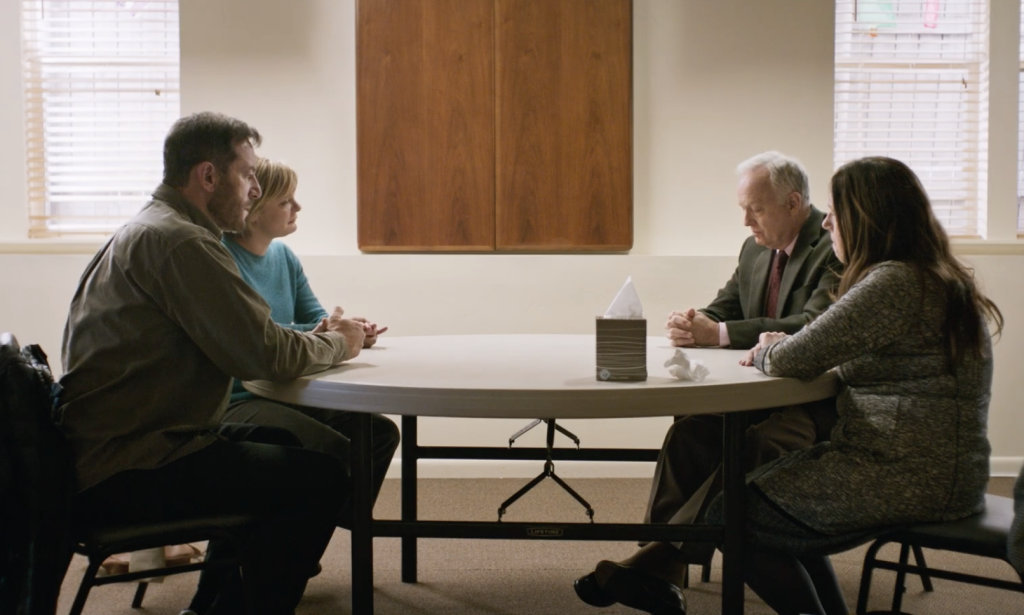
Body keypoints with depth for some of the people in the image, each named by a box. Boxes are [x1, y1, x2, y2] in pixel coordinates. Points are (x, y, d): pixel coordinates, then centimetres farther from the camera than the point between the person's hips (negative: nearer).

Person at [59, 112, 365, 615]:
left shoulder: (147, 231, 18)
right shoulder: (178, 241, -17)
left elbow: (242, 342, 18)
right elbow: (266, 354, -20)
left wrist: (322, 337, 7)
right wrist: (337, 344, -1)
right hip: (121, 474, -11)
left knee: (281, 444, 24)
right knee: (320, 478, -17)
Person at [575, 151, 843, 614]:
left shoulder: (836, 249, -12)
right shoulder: (754, 249, 14)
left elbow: (814, 328, -25)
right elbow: (724, 309, 17)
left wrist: (719, 334, -26)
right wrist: (694, 324, -9)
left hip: (819, 403, -7)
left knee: (756, 446, -34)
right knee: (689, 431, -20)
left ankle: (663, 555, -31)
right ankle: (662, 568, -26)